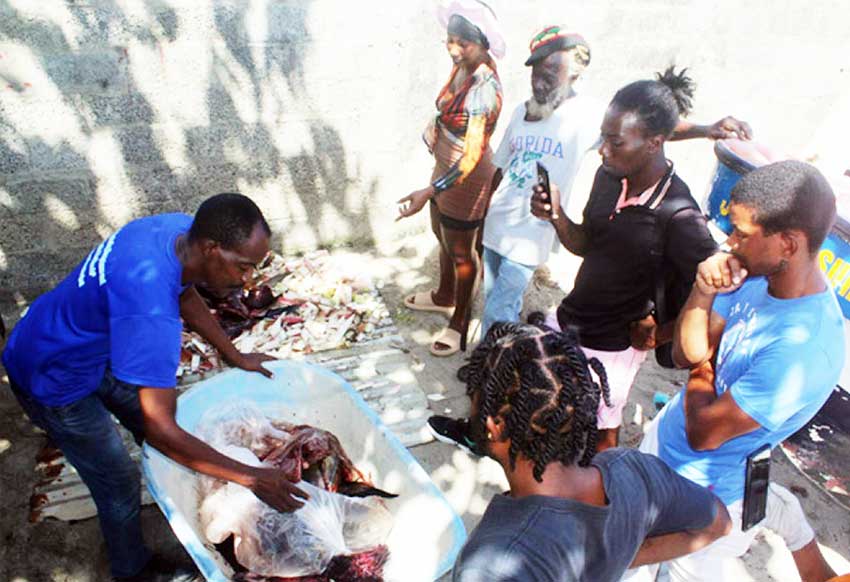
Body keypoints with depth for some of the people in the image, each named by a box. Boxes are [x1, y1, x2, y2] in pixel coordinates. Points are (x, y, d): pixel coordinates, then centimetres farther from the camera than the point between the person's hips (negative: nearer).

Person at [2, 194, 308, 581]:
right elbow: (160, 431, -38)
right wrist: (250, 477, -31)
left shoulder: (179, 229, -18)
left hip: (93, 349, 8)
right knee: (120, 487, 9)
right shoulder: (151, 311, -43)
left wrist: (236, 358, 9)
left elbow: (186, 296, 4)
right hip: (53, 381, -8)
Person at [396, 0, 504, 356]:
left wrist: (429, 191, -36)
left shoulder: (484, 88, -30)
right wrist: (435, 130, 4)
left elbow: (472, 154, -33)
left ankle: (459, 324, 29)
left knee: (461, 252, 8)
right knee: (442, 236, 26)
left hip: (466, 180, -9)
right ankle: (443, 297, 51)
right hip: (444, 168, 9)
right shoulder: (461, 66, -4)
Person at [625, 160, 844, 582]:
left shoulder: (804, 349, -34)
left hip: (700, 489, -7)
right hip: (664, 437, 7)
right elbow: (684, 354, -6)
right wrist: (703, 292, -22)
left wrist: (702, 365, -9)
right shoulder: (758, 278, -11)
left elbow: (703, 433, -25)